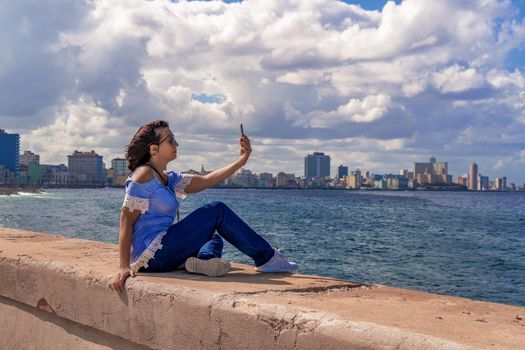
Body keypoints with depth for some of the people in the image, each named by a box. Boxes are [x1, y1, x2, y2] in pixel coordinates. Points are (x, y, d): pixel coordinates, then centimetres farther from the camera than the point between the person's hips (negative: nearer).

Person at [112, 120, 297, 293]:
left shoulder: (168, 178, 17)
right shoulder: (144, 175, -11)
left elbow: (206, 181, 15)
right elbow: (126, 221, -16)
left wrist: (241, 161, 8)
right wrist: (124, 266, -22)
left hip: (161, 254, 10)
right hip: (150, 254, -10)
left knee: (214, 238, 27)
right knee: (217, 211, -7)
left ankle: (205, 258, -10)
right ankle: (267, 258, 1)